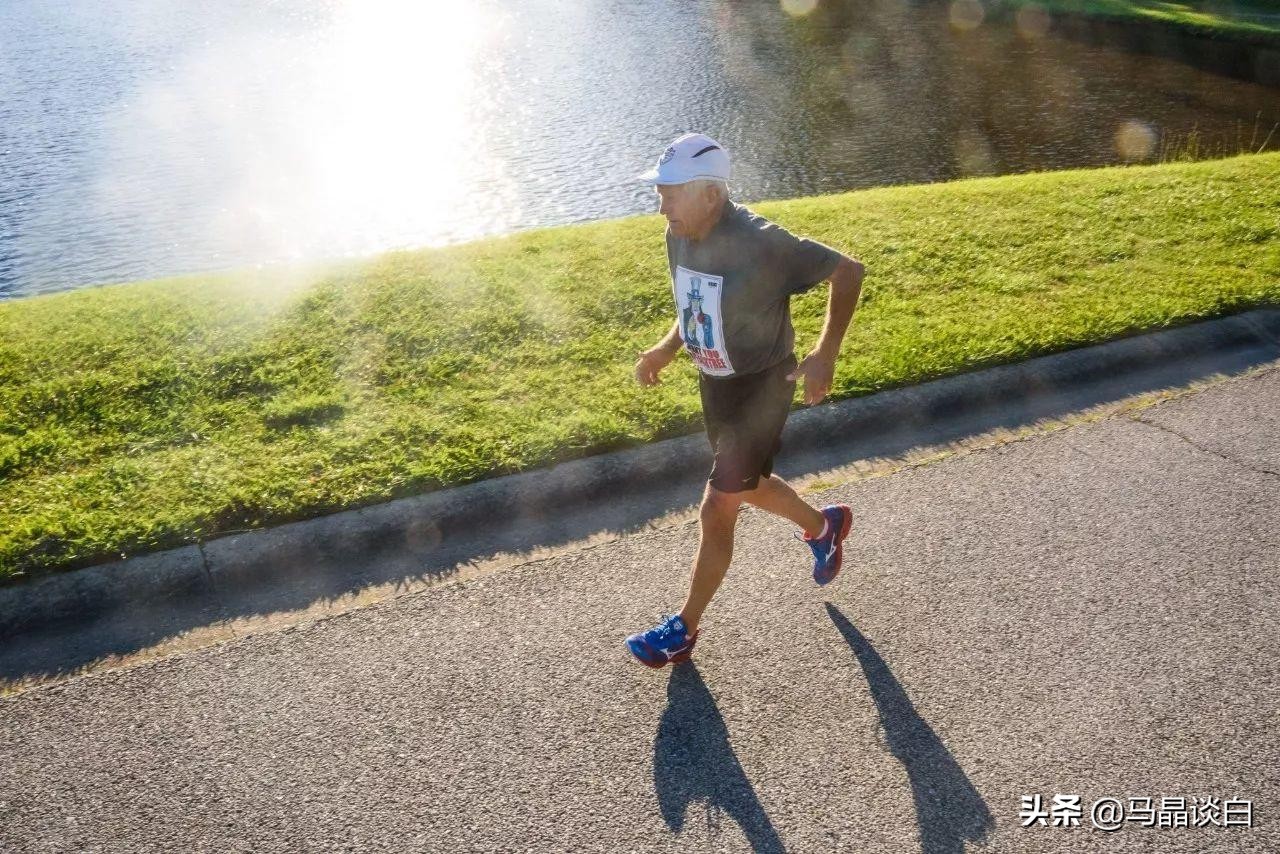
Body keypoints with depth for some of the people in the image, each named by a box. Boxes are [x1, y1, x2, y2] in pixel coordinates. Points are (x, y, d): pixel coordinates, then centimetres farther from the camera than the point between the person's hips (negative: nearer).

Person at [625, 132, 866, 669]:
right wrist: (668, 348, -2)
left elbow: (848, 271, -18)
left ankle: (685, 629, 16)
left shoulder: (762, 244, -27)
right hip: (714, 383, 8)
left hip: (761, 388, -8)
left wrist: (825, 354, -24)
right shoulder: (679, 237, -5)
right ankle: (823, 526, 54)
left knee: (716, 511, -2)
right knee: (747, 485, 25)